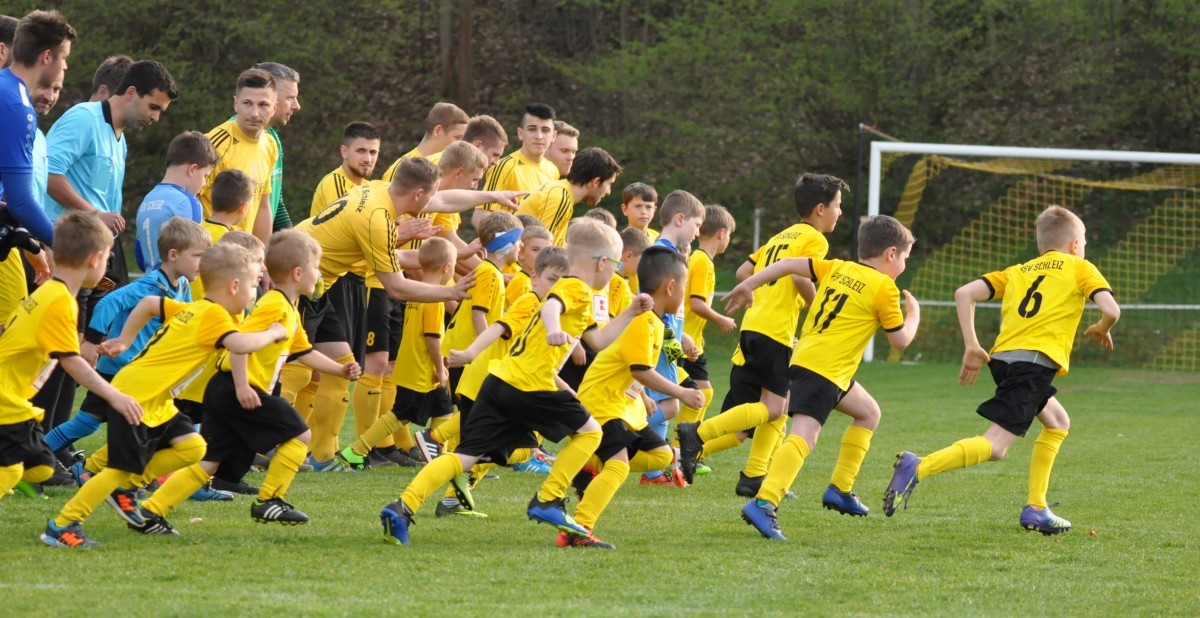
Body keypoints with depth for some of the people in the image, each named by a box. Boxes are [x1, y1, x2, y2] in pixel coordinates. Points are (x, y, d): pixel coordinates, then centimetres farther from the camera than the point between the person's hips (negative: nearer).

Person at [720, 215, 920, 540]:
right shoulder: (884, 288, -4)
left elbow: (789, 264, 10)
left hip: (803, 356, 9)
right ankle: (763, 504, -40)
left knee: (869, 412, 27)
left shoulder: (836, 268, 15)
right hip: (826, 369, -9)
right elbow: (900, 340, 0)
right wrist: (914, 314, 19)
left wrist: (748, 285, 16)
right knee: (804, 436, -22)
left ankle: (840, 489, 25)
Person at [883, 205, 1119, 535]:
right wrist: (1101, 329, 20)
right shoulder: (1080, 269, 14)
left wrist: (971, 346, 11)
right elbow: (1111, 309, -2)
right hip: (1036, 362, -7)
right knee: (994, 446, -15)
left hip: (1003, 357, 7)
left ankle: (1036, 508, 22)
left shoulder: (1017, 271, 26)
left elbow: (964, 294, 12)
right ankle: (918, 468, -36)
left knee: (1057, 422, 30)